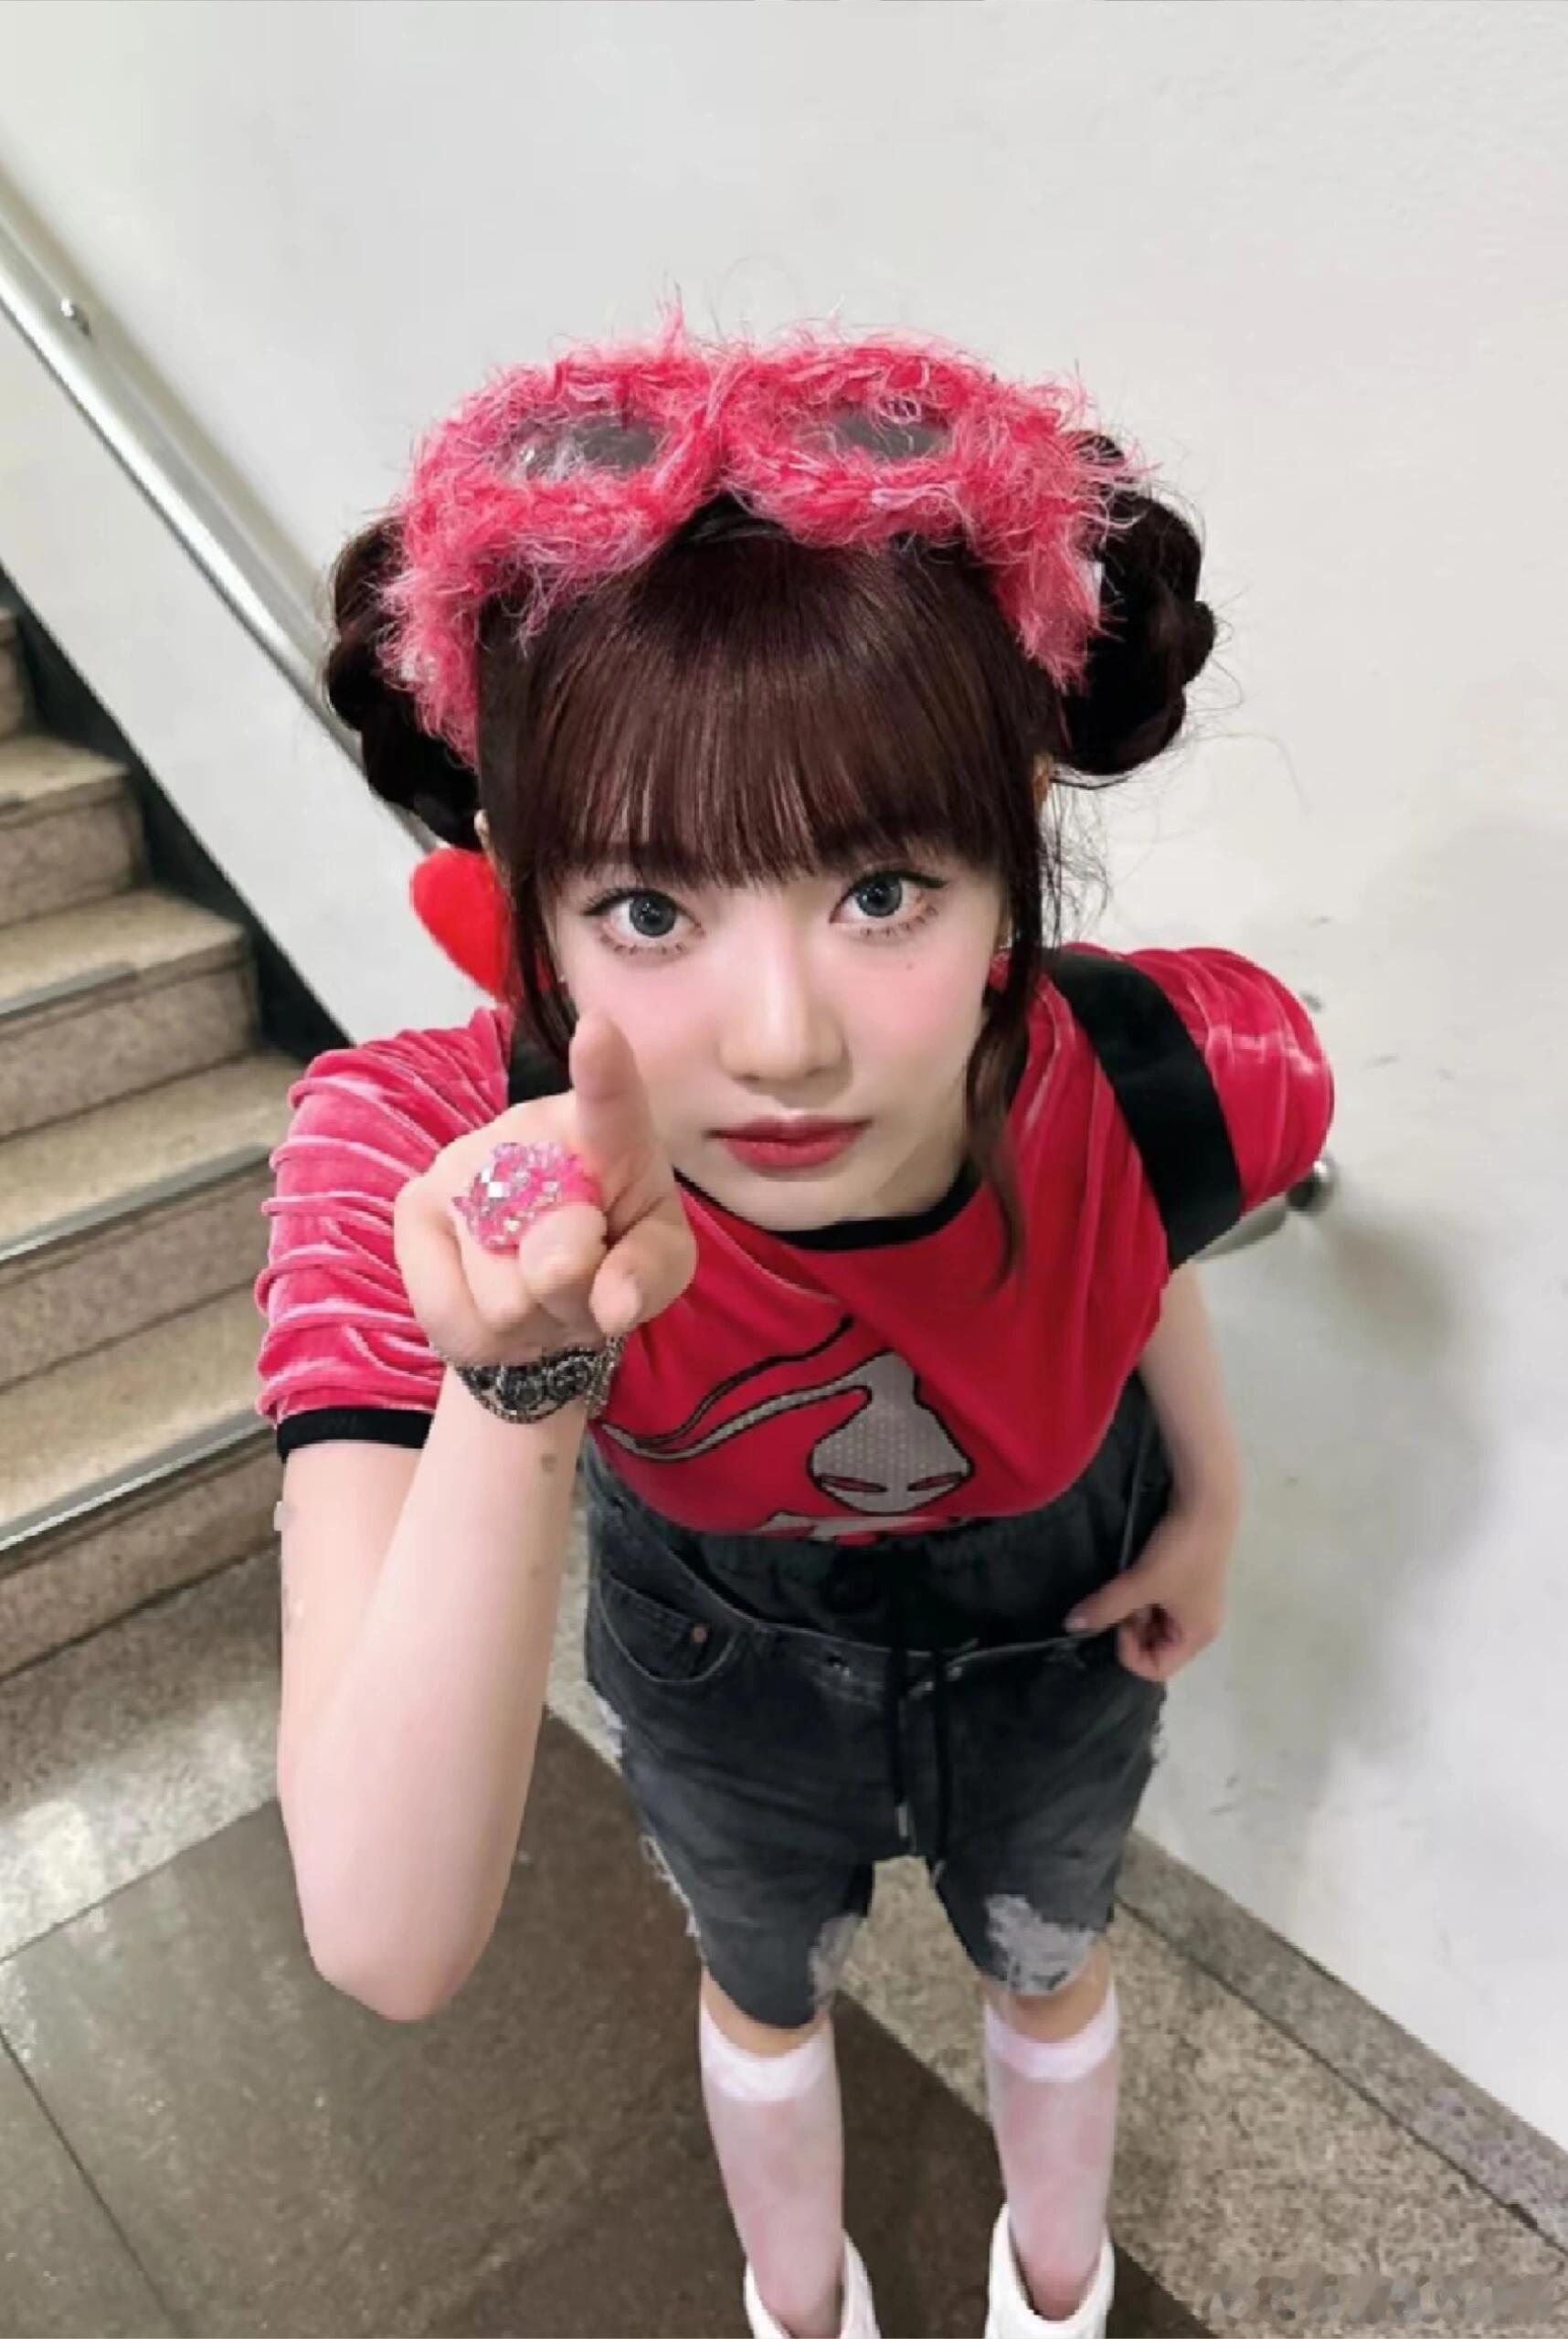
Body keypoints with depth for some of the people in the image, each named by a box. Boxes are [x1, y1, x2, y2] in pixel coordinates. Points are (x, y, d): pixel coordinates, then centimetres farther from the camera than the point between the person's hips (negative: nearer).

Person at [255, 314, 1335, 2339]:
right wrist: (517, 1387, -57)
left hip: (1057, 1628, 2)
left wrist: (1209, 1485, -1)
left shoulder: (1191, 1076, -37)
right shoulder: (421, 1175, -42)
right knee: (767, 1986, 31)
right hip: (724, 1657, 0)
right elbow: (390, 1950, -45)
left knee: (1047, 1963, 32)